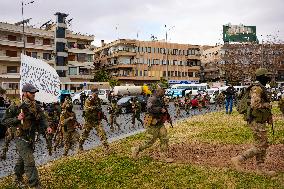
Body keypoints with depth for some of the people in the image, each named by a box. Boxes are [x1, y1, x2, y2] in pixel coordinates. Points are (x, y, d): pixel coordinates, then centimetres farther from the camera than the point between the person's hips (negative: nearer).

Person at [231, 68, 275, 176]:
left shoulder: (261, 88, 16)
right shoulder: (257, 88, -17)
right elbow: (255, 105, -30)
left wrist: (268, 116, 14)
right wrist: (267, 105, -13)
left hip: (260, 121, 11)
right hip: (257, 122, -11)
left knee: (263, 145, 14)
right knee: (260, 147, -7)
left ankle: (261, 169, 22)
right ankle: (238, 159, -3)